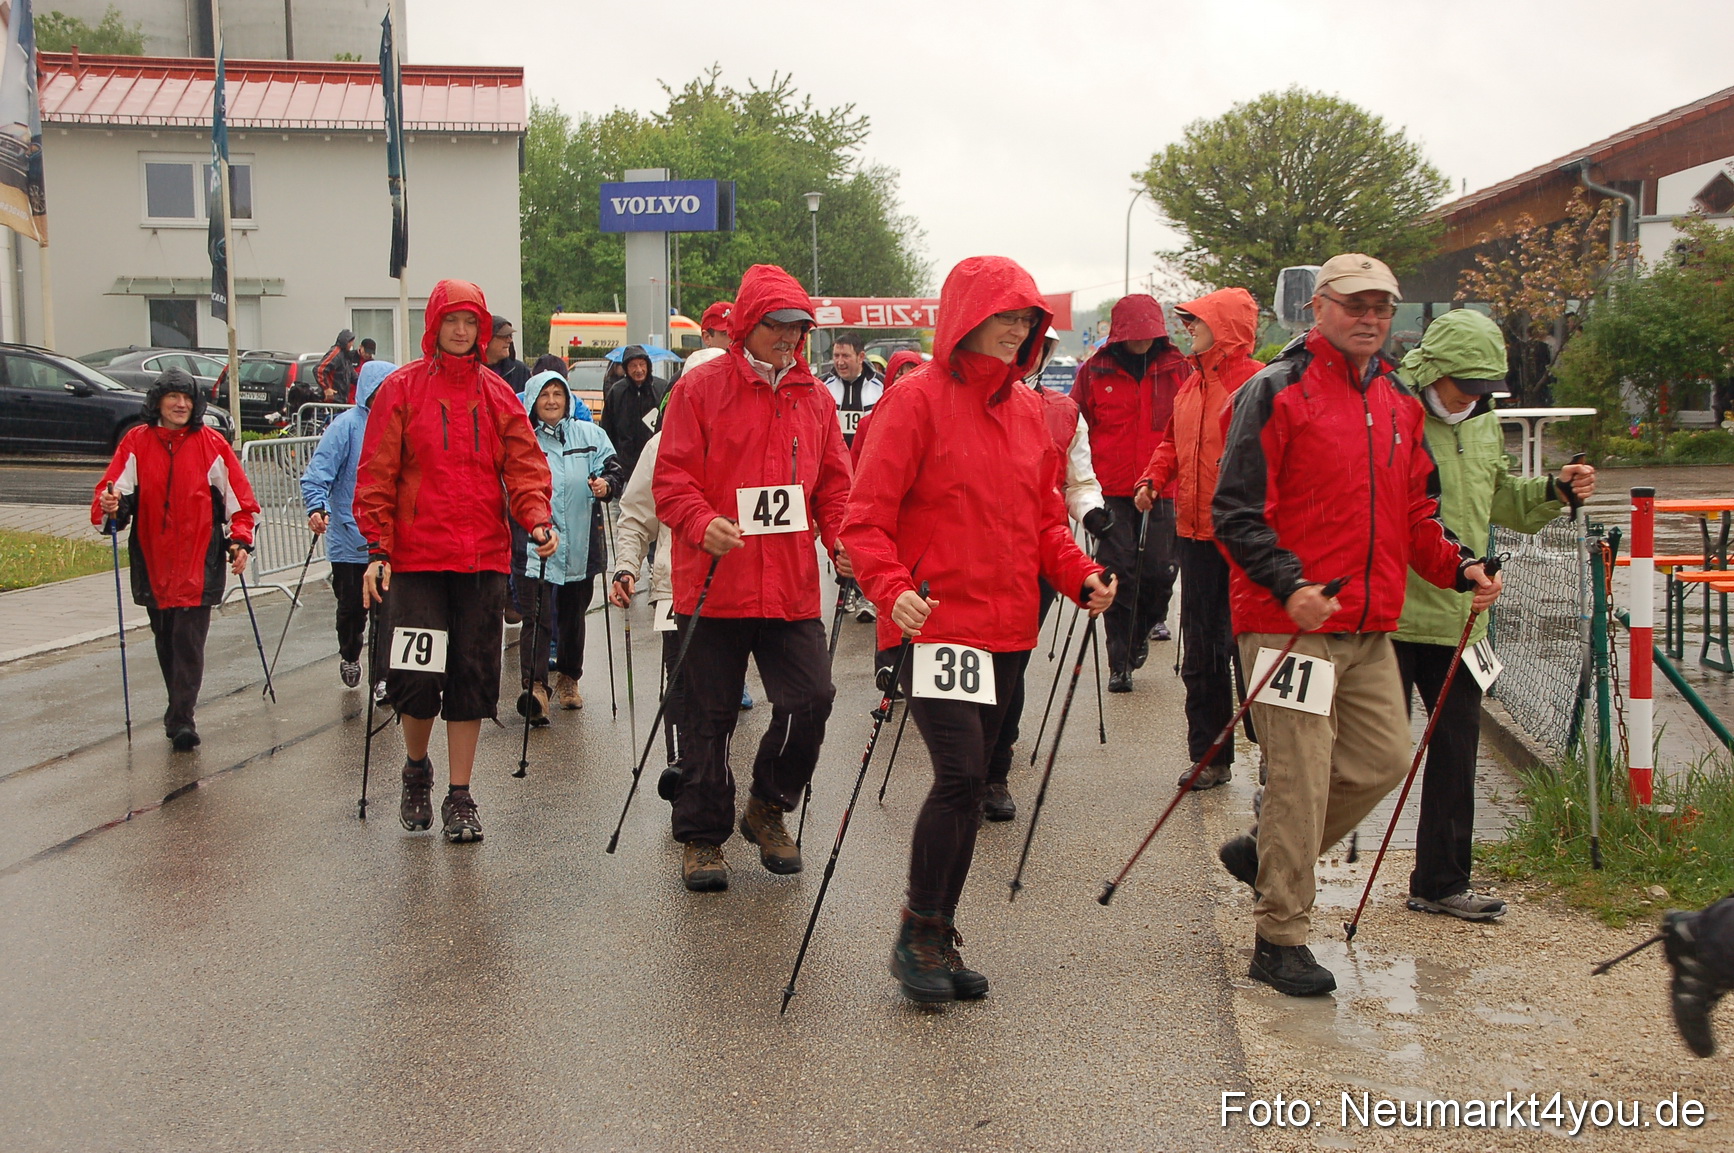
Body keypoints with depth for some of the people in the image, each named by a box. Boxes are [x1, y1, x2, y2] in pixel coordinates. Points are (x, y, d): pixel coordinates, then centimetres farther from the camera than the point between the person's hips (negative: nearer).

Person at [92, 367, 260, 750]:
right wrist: (110, 506, -26)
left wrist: (240, 541, -7)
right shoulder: (136, 442, 3)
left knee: (189, 640, -8)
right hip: (152, 560, 2)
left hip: (198, 561, -2)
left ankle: (181, 717, -6)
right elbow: (115, 488, -3)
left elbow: (239, 497, 3)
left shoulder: (211, 444, 0)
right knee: (165, 640, 11)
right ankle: (180, 710, 26)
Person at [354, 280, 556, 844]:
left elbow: (525, 466, 5)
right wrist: (378, 549, -7)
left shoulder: (499, 396, 10)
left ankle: (459, 796, 16)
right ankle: (416, 770, 22)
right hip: (417, 559, -2)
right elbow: (377, 475, 1)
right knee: (416, 676, -7)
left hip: (484, 559, 2)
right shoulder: (401, 390, 3)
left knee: (473, 677, 5)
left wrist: (538, 520, -14)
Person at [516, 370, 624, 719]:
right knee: (537, 615, -14)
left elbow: (614, 469, 7)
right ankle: (535, 686, -19)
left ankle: (568, 679, 32)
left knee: (573, 616, 15)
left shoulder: (590, 435, 9)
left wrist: (606, 484, -15)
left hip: (580, 546, 3)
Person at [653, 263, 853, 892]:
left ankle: (768, 807, 20)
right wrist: (703, 523, -24)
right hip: (716, 582, -3)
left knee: (811, 697, -6)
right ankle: (702, 837, 21)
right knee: (711, 715, 5)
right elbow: (671, 476, -6)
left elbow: (834, 482, 14)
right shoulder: (702, 387, -1)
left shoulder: (814, 396, 11)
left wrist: (841, 537, -4)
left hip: (792, 586, 3)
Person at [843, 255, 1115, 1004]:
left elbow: (1044, 516, 19)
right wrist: (892, 588, -27)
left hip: (1007, 629, 7)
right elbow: (867, 518, -10)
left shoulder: (1025, 408, 13)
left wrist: (1080, 577, 2)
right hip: (933, 625, -7)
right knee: (960, 773, -14)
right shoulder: (917, 399, -7)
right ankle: (917, 934, 4)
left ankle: (939, 938, 23)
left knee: (969, 781, 11)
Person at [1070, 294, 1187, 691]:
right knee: (1118, 573, -3)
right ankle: (1120, 663, 6)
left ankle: (1150, 619, 31)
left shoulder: (1178, 369, 6)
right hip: (1111, 492, -1)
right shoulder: (1095, 371, 3)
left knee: (1158, 570, -2)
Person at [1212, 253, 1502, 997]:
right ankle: (1280, 940, 7)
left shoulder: (1397, 405, 15)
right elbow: (1235, 512, -12)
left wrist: (1458, 566, 4)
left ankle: (1266, 854, 29)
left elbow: (1414, 511, 21)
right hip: (1288, 623, -7)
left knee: (1383, 759, 9)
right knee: (1302, 777, -5)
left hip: (1370, 628, 7)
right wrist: (1290, 584, -24)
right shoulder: (1276, 392, -7)